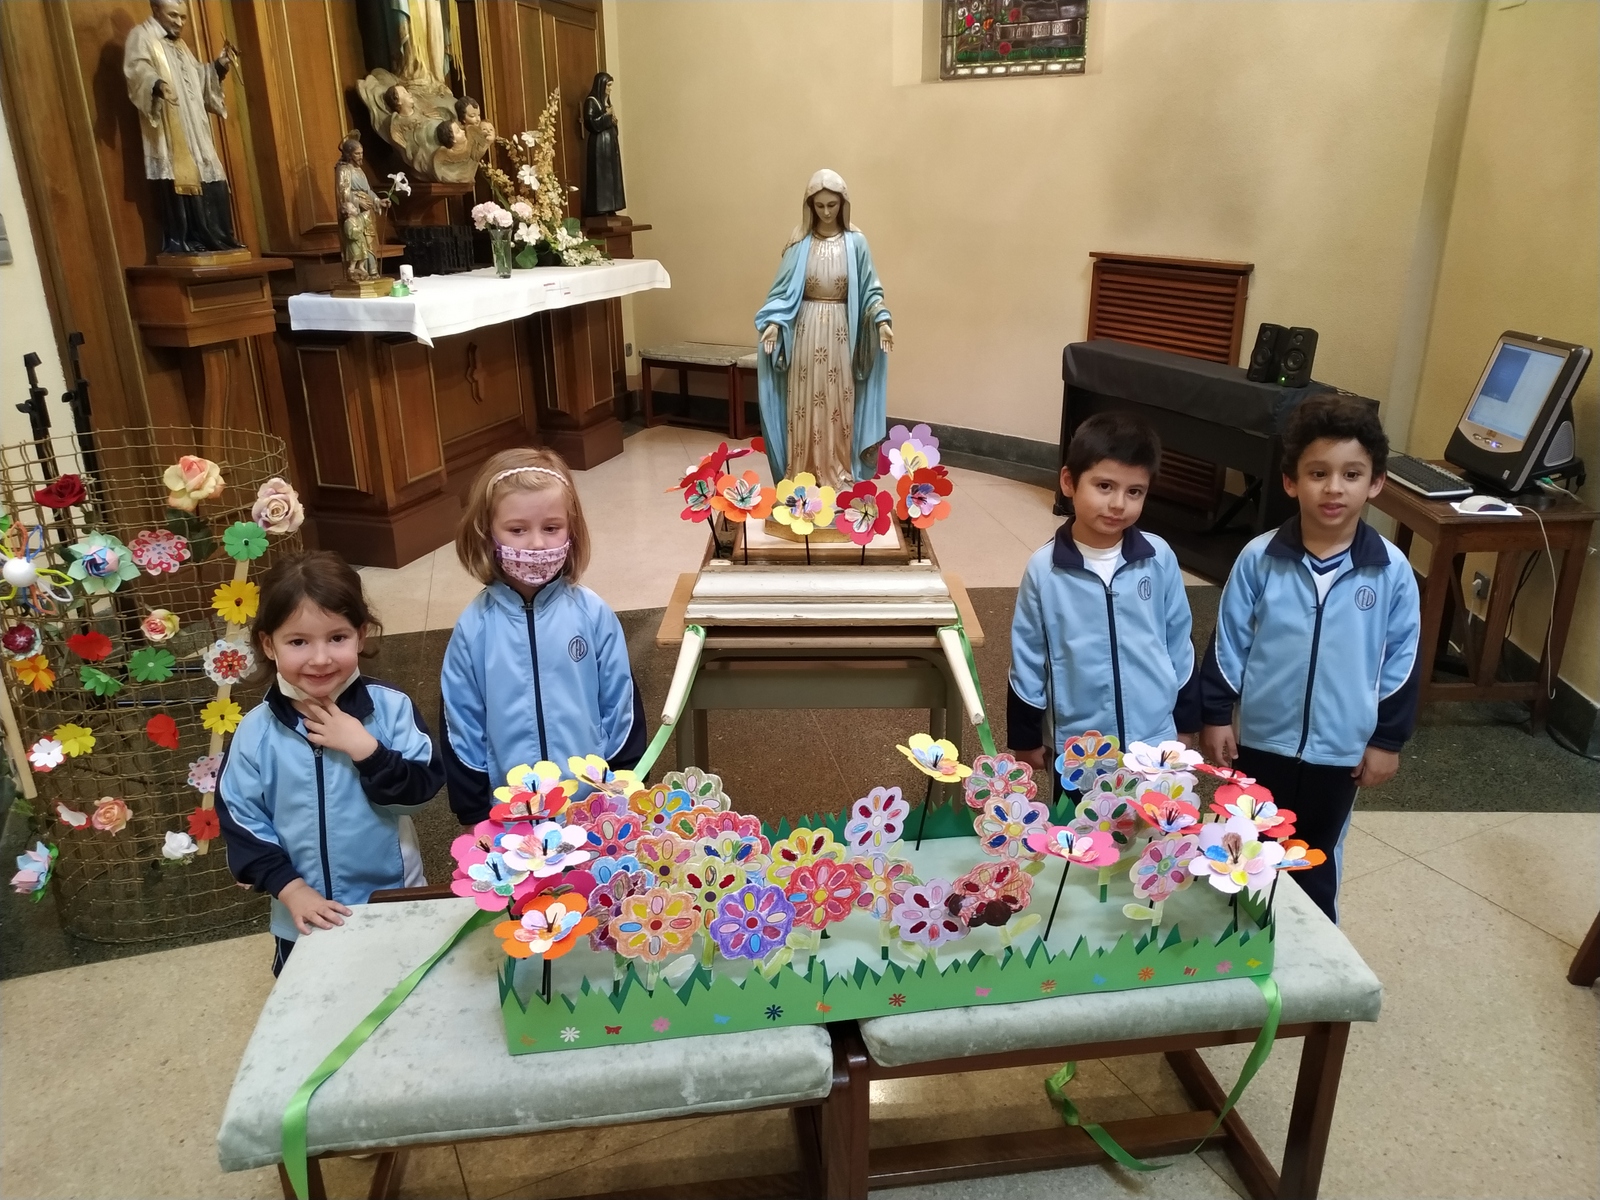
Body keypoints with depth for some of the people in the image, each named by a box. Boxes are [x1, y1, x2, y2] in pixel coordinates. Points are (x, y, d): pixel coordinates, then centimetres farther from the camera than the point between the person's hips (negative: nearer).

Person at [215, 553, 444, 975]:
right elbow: (240, 821, -5)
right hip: (306, 919, 1)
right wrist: (289, 890, -13)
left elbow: (425, 784, -15)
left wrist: (363, 747, -26)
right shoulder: (256, 730, -10)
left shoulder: (390, 706, -14)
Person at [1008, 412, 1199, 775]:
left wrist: (1186, 722, 10)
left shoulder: (1160, 558, -8)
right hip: (1076, 745, -1)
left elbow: (1179, 645, 4)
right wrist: (1026, 739, 2)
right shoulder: (1045, 568, -12)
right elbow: (1027, 661, -4)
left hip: (1155, 740, 1)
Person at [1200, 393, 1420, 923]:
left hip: (1339, 749, 0)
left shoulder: (1392, 570, -11)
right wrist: (1215, 715, -2)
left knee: (1316, 862, 18)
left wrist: (1388, 738, 1)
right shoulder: (1259, 559, -12)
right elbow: (1228, 643, -4)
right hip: (1262, 739, 0)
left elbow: (1401, 659, -2)